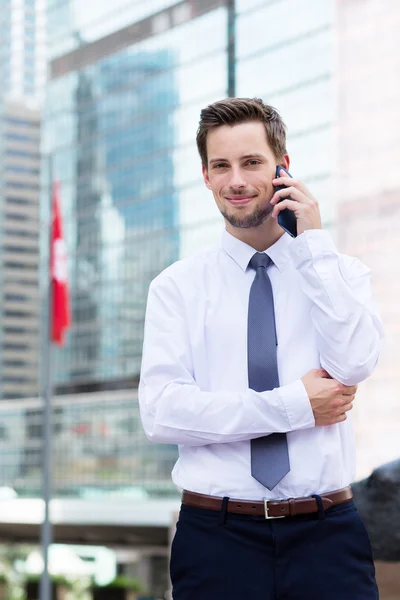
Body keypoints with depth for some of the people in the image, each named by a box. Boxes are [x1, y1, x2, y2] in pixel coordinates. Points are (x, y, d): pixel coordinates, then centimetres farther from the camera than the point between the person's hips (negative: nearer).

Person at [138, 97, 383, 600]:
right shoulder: (177, 286, 3)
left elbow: (354, 363, -12)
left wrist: (313, 242, -8)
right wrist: (295, 406, -12)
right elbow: (162, 413, -9)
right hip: (216, 536, 0)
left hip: (326, 536, 1)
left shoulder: (342, 272, 7)